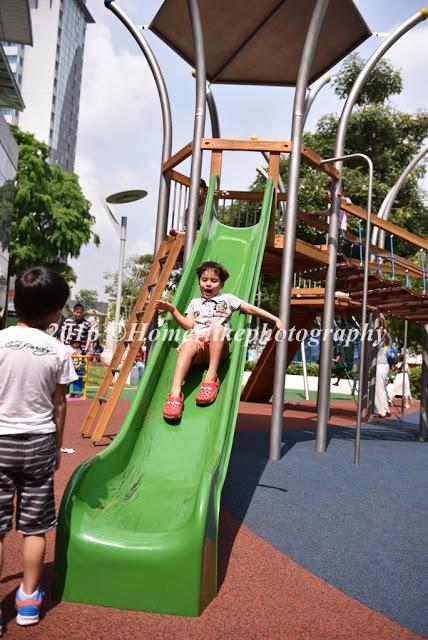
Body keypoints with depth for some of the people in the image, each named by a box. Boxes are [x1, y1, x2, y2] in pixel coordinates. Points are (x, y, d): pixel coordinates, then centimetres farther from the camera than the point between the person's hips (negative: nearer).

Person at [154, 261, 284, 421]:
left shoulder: (227, 298, 26)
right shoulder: (195, 302, 32)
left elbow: (251, 309, 15)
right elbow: (188, 324, 18)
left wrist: (276, 319, 5)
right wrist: (173, 310, 4)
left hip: (218, 348, -1)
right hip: (196, 343, 1)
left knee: (217, 327, -35)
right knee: (189, 344, -36)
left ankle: (211, 378, -39)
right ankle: (175, 393, -53)